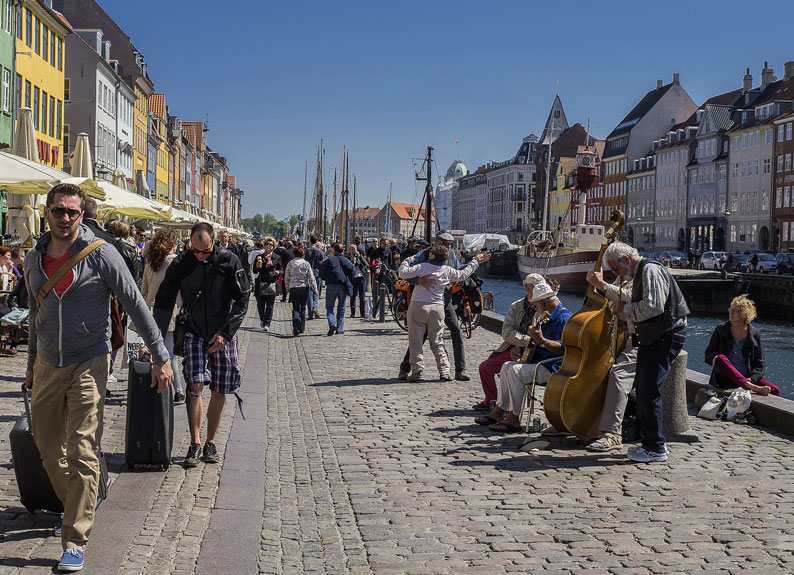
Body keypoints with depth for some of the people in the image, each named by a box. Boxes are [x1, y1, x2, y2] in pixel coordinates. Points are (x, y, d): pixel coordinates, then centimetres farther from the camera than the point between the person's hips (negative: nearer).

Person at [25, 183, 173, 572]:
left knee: (83, 453, -9)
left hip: (88, 365, -5)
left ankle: (75, 542, -5)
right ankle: (77, 506, 37)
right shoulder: (34, 259, 5)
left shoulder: (100, 254, -10)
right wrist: (31, 364, 24)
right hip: (48, 366, 5)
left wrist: (160, 357, -10)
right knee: (48, 448, 13)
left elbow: (135, 304, -8)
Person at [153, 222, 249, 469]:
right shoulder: (181, 263, -7)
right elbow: (164, 302, -3)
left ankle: (210, 443, 17)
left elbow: (242, 300, -5)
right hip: (194, 333, 0)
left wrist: (225, 333, -12)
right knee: (195, 386, -13)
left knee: (219, 392, 4)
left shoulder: (229, 261, -10)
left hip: (223, 335, 0)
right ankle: (195, 444, -5)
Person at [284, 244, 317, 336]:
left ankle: (296, 327, -19)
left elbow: (286, 278, 7)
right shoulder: (306, 263, -2)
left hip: (293, 288, 0)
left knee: (296, 308, -1)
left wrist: (287, 288, 19)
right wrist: (315, 288, 6)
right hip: (304, 287, 0)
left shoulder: (290, 263, 1)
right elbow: (311, 277, -1)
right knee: (303, 308, 14)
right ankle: (302, 328, 18)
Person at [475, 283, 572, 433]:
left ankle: (514, 419, -19)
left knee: (515, 371, -24)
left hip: (553, 367, -11)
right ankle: (499, 411, 7)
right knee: (507, 366, 9)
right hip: (540, 361, 11)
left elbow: (563, 349, -28)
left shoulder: (563, 317, -17)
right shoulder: (549, 317, 17)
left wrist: (541, 340, -36)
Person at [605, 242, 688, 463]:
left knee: (649, 391, -11)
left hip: (666, 336, -11)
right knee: (642, 389, 12)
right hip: (651, 338, 11)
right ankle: (648, 441, 21)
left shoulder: (651, 270, -13)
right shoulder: (639, 274, 19)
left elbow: (653, 306, -24)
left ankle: (656, 449, -6)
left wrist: (625, 308, -11)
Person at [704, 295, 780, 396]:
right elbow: (708, 353, 9)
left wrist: (752, 378, -13)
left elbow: (760, 363, 6)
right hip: (725, 378, -1)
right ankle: (750, 387, -46)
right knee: (721, 358, -35)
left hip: (746, 378, 1)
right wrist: (715, 358, -16)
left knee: (775, 390, -23)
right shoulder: (721, 329, 8)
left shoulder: (754, 334, 7)